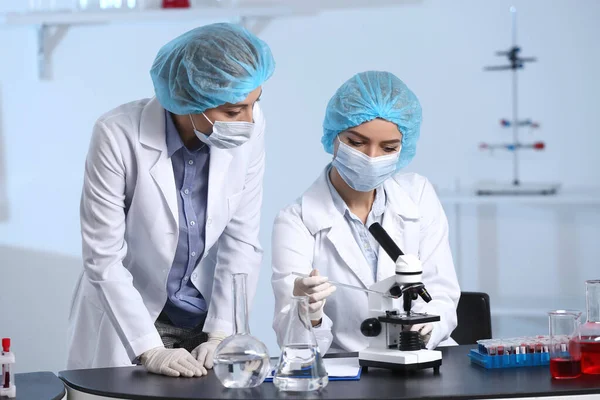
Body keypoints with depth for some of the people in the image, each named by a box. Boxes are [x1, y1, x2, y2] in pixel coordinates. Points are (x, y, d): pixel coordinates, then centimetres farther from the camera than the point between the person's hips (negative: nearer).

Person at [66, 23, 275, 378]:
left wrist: (222, 334, -14)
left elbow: (242, 241, -8)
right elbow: (103, 258, -19)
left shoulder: (250, 129, -13)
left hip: (207, 317, 3)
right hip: (126, 319, -3)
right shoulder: (118, 135, -23)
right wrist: (150, 350, -22)